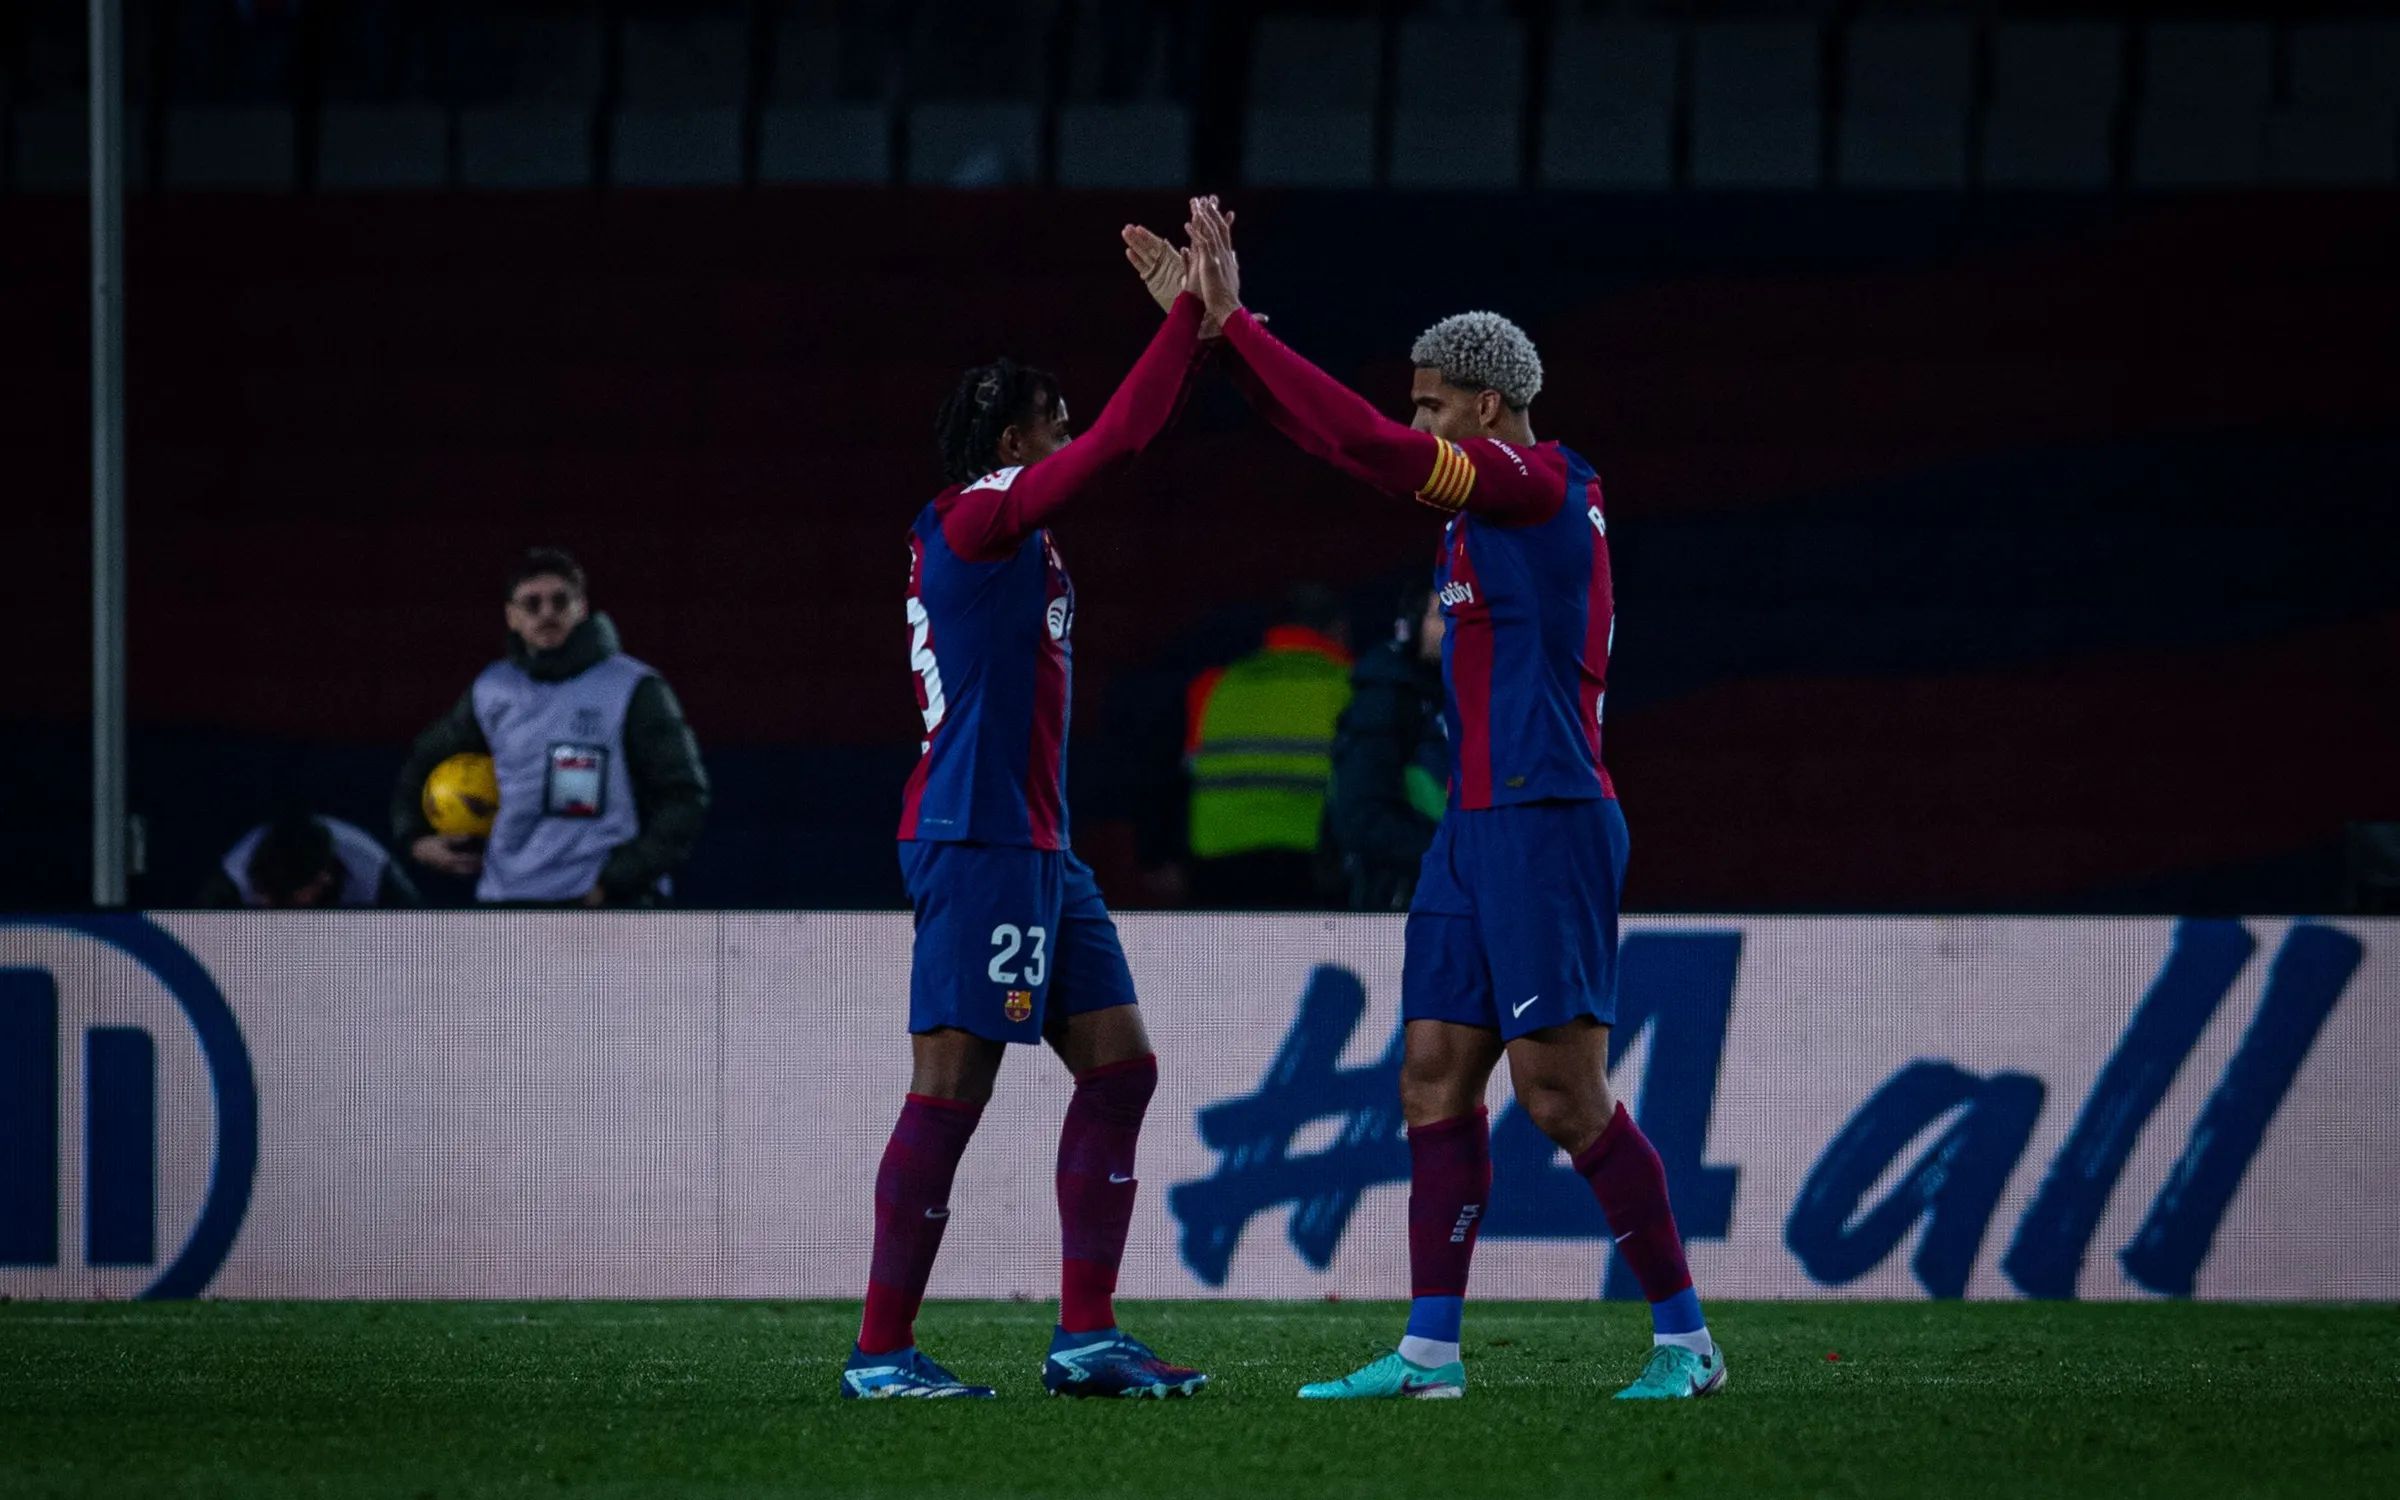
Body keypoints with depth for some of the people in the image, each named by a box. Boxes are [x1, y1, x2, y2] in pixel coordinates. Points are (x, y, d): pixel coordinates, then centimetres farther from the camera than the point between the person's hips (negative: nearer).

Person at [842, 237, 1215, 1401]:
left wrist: (1194, 320, 23)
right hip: (978, 845, -10)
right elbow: (1119, 441, -18)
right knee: (950, 1087, -10)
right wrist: (1193, 313, -10)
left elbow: (1113, 447, 29)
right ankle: (881, 1352, -8)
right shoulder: (978, 516, -9)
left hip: (1033, 848, 10)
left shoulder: (990, 533, 18)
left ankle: (1085, 1337, 8)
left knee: (1118, 1067, 8)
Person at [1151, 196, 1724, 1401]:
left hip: (1545, 823, -10)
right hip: (1478, 827, 10)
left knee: (1560, 1093, -9)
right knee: (1434, 1078, 6)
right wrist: (1218, 324, 15)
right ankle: (1430, 1351, 7)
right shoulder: (1493, 501, 16)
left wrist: (1236, 324, -16)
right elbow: (1345, 445, 21)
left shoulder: (1535, 482, -11)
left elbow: (1368, 446, -20)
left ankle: (1682, 1337, -3)